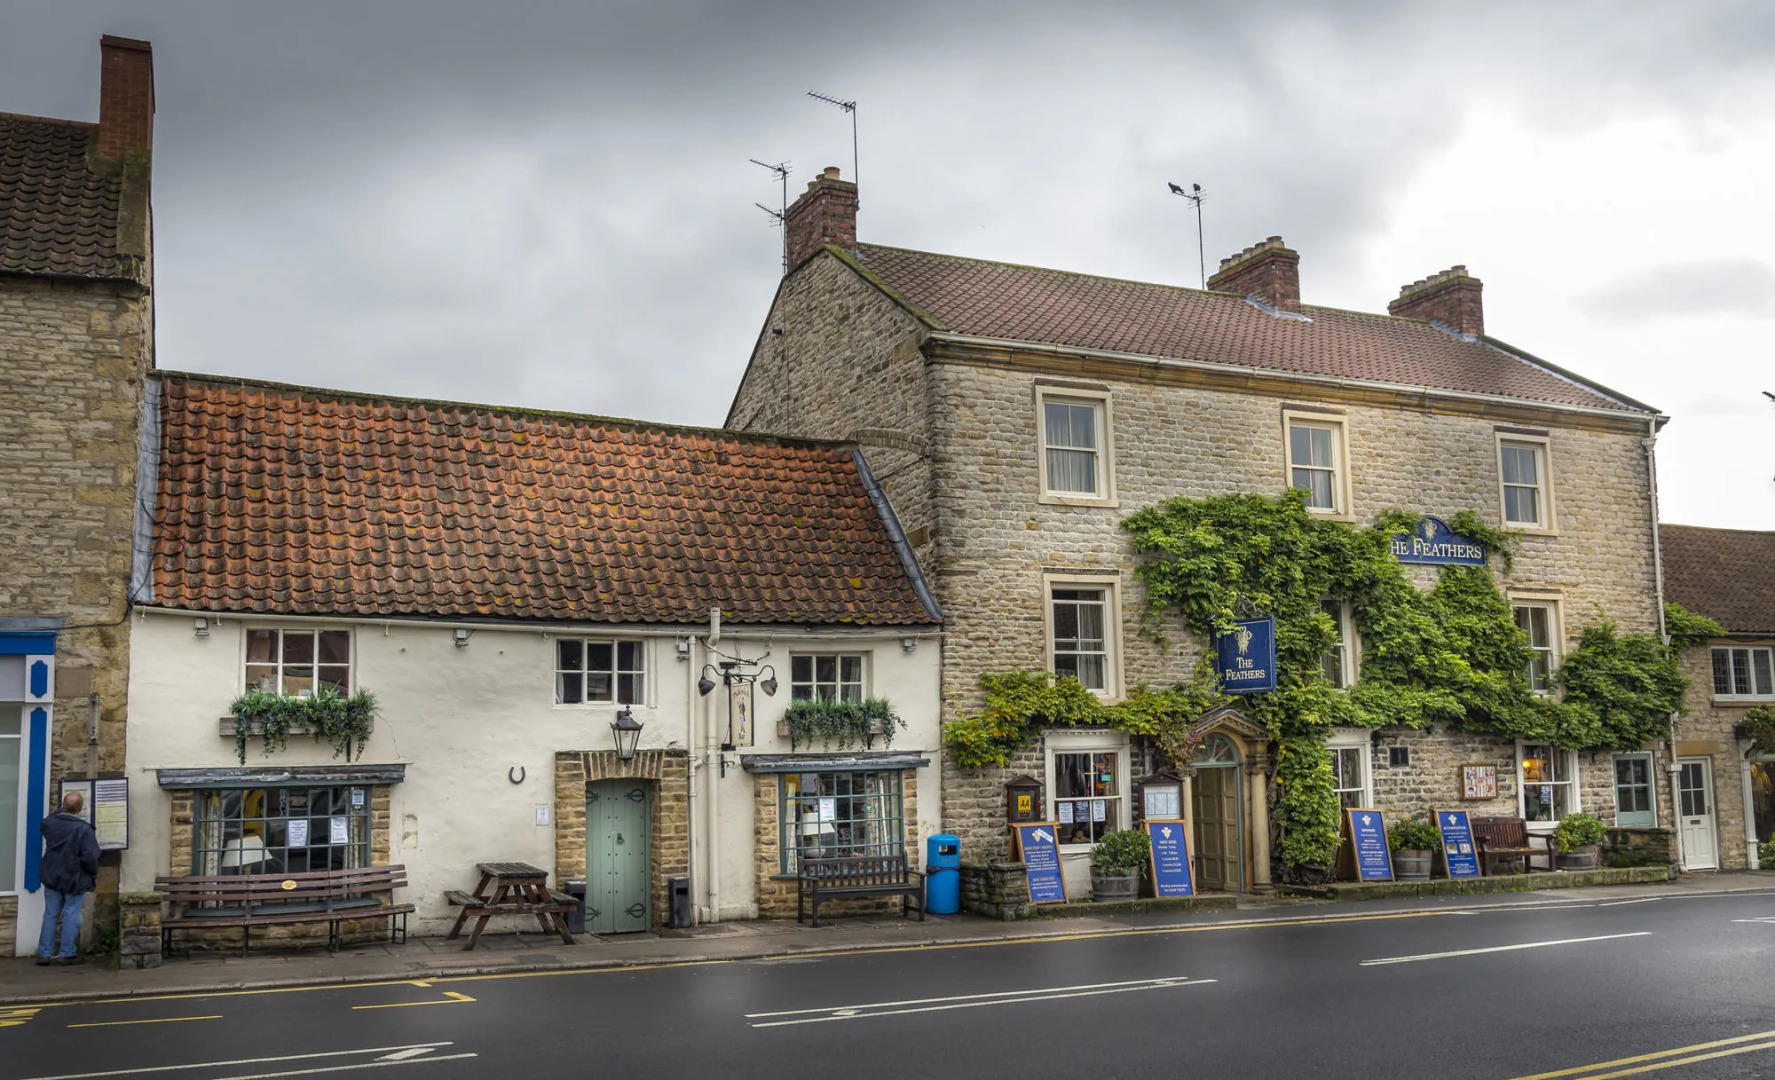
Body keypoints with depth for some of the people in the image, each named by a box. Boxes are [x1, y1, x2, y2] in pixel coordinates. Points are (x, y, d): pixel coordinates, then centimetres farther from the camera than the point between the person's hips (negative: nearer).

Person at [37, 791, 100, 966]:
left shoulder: (50, 823, -6)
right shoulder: (84, 830, -20)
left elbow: (42, 825, 22)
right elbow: (89, 857, -21)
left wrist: (62, 810, 23)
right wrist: (94, 872, -2)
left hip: (51, 877, 5)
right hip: (75, 879, -5)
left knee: (50, 914, 12)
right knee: (71, 915, 5)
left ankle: (44, 953, 15)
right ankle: (66, 953, 8)